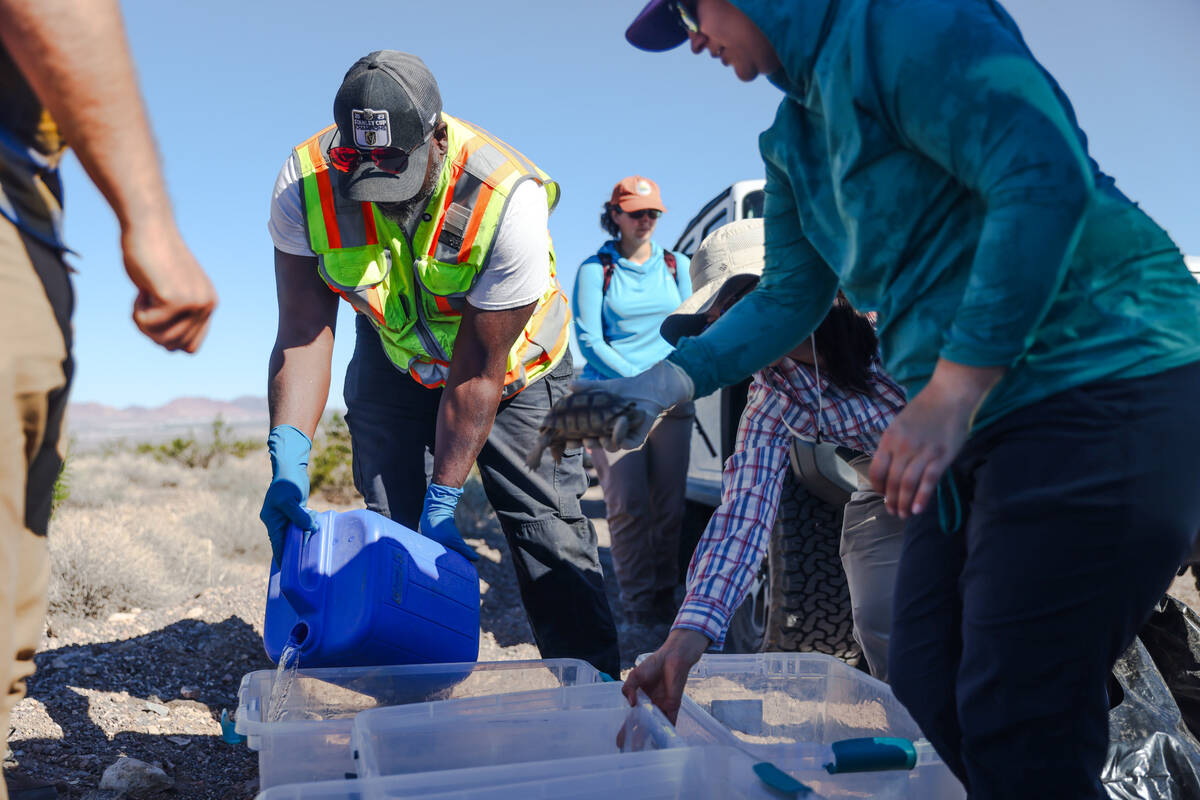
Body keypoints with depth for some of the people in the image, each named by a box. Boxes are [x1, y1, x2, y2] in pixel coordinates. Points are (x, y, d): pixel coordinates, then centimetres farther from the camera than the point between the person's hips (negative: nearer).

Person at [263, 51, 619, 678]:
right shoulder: (304, 181, -24)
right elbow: (303, 332, -24)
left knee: (547, 524, -7)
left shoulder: (507, 201, -34)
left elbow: (479, 371, -29)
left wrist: (443, 499, -26)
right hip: (393, 355, 3)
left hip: (509, 357, -2)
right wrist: (289, 462, -37)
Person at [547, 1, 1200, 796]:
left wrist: (948, 396, -24)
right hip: (986, 414, 9)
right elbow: (790, 296, 17)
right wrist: (660, 386, 5)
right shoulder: (796, 135, 17)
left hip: (1102, 387, -9)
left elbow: (1048, 177, -21)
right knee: (925, 702, 13)